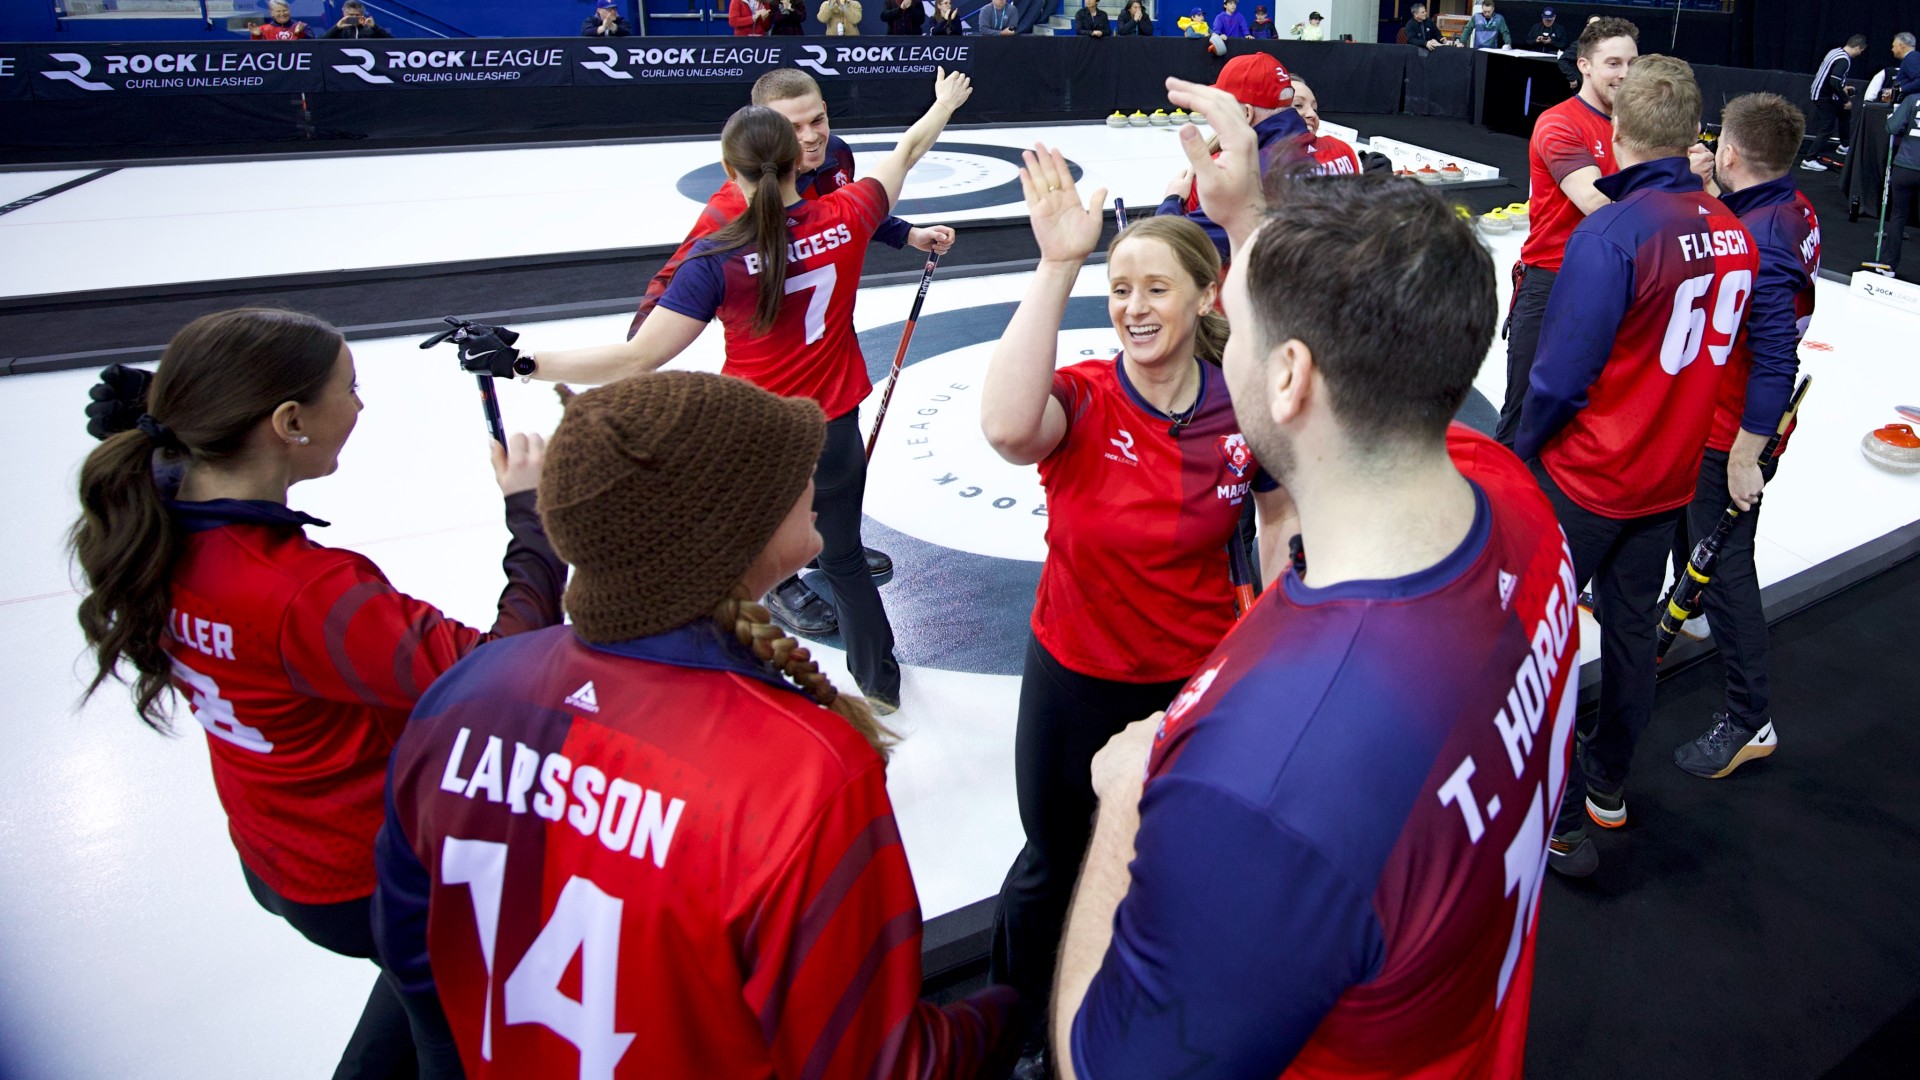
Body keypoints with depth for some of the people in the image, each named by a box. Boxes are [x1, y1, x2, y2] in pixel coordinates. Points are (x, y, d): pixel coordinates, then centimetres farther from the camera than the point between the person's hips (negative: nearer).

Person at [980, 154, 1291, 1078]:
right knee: (1055, 864, 18)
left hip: (1202, 674, 2)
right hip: (1075, 676, -1)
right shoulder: (1084, 400, -19)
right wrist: (1058, 264, -43)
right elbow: (1007, 428, -45)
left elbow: (1279, 516, 7)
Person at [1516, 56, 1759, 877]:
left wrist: (1524, 450, -4)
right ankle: (1607, 783, 37)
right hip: (1671, 478, 7)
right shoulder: (1735, 236, -1)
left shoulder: (1609, 234, -22)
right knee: (1631, 626, 19)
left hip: (1586, 478, -7)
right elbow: (1717, 355, 7)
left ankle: (1557, 820, 13)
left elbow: (1559, 377, -20)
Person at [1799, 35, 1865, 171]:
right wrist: (1846, 100, -17)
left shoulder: (1836, 52, 7)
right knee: (1827, 129, -7)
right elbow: (1835, 82, -28)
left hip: (1820, 92, 10)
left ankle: (1844, 145, 40)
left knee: (1843, 113, 26)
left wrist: (1842, 88, 23)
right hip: (1824, 97, -10)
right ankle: (1809, 160, -7)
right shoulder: (1844, 60, -22)